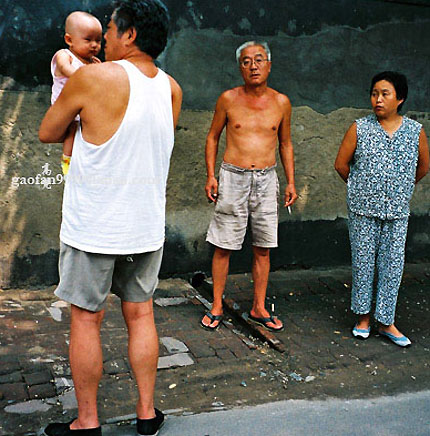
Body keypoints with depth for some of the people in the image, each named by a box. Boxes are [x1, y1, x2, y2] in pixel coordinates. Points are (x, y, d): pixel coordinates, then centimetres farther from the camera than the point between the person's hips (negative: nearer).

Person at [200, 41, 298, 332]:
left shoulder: (281, 102, 5)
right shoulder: (229, 99, 0)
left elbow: (286, 144, 14)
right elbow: (213, 137, 9)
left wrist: (291, 182, 9)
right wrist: (211, 176, 0)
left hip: (266, 180, 2)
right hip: (233, 177, -2)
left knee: (263, 248, 7)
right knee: (223, 247, 2)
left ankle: (259, 308, 21)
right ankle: (217, 307, 16)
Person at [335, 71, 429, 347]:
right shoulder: (360, 129, -3)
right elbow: (341, 163, 5)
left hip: (397, 212, 1)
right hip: (363, 210, -1)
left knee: (393, 266, 3)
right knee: (363, 263, 6)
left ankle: (386, 322, 16)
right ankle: (363, 317, 22)